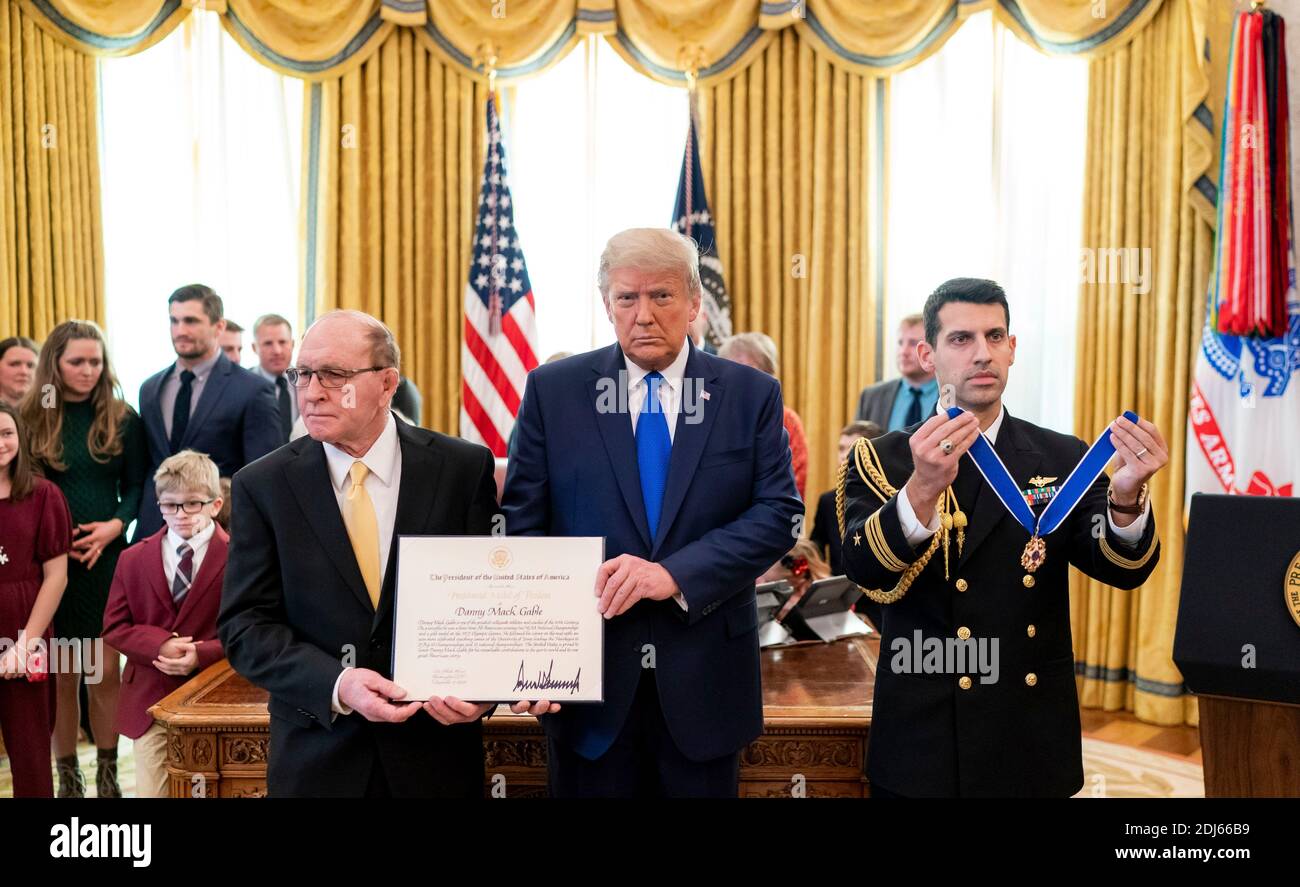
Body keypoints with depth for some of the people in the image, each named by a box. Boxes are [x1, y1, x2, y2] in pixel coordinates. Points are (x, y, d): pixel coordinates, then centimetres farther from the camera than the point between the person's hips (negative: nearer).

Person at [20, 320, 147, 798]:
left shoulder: (122, 420, 2)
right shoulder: (30, 418, 1)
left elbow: (137, 485, 5)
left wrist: (117, 525, -13)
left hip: (106, 557, 0)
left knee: (104, 672, 3)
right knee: (60, 675, 8)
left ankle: (107, 776, 17)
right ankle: (68, 778, 21)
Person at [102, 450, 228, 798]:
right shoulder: (133, 559, 6)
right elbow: (114, 627, 6)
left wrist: (202, 653, -19)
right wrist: (160, 645, -12)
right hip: (151, 701, 2)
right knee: (151, 791, 5)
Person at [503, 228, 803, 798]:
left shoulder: (752, 394, 0)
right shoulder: (552, 390, 0)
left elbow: (779, 513, -6)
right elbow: (524, 519, -1)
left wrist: (675, 573, -20)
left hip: (704, 674, 1)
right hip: (587, 670, 0)